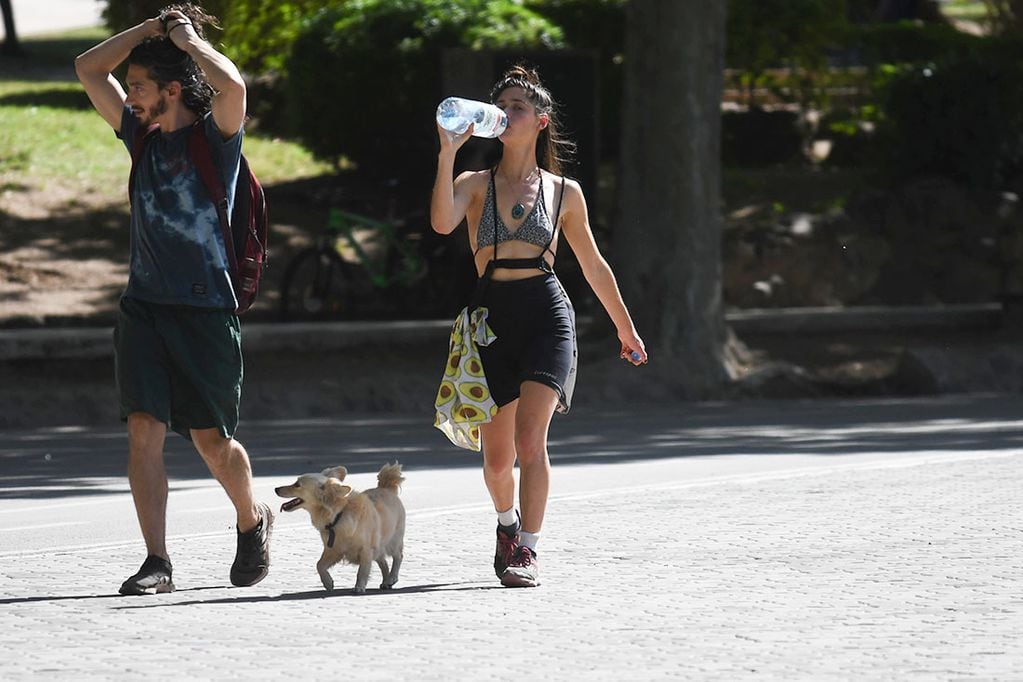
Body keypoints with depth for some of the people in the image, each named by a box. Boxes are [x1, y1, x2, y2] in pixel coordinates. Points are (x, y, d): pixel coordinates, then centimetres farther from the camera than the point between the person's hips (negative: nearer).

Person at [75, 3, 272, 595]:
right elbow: (89, 68, 19)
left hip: (204, 308, -5)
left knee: (212, 439, 3)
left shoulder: (215, 136, -4)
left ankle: (254, 522, 30)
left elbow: (231, 85, -26)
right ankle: (157, 562, -7)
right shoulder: (142, 135, 13)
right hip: (144, 304, 5)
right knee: (144, 430, -7)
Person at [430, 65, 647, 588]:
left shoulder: (564, 192, 8)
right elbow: (442, 222, -17)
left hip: (547, 315, -2)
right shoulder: (475, 185, 6)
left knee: (530, 437, -19)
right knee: (497, 456, 8)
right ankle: (508, 522, 39)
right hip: (492, 318, 2)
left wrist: (626, 329, 23)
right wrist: (447, 152, -21)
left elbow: (593, 266, 18)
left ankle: (526, 551, -16)